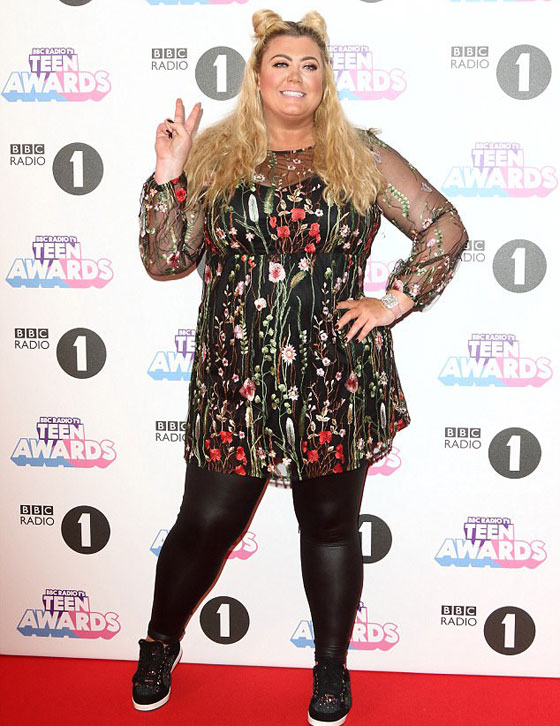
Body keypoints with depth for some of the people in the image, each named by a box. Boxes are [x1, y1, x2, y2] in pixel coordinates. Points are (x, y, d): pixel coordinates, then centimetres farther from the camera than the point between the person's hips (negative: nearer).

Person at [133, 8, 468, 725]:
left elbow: (445, 227, 5)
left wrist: (393, 301, -2)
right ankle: (161, 643, 35)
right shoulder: (213, 155, 6)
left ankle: (331, 668, 33)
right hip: (236, 378, 0)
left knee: (331, 525, 12)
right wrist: (167, 176, -8)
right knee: (207, 524, 7)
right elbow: (164, 261, 2)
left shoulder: (360, 155, 4)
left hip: (337, 379, 0)